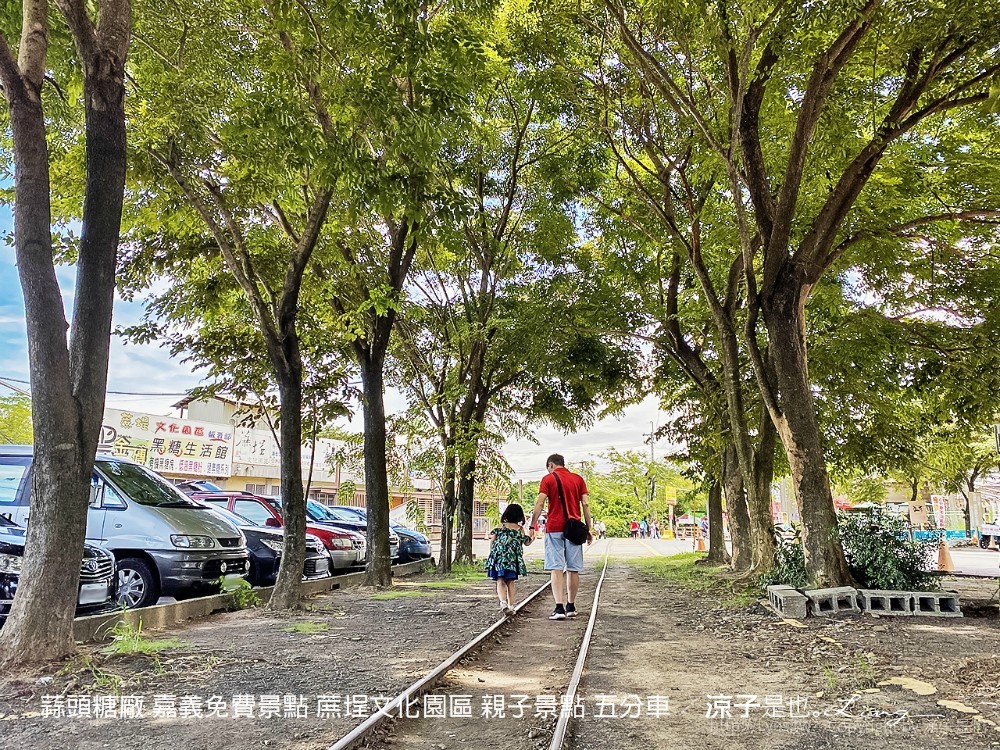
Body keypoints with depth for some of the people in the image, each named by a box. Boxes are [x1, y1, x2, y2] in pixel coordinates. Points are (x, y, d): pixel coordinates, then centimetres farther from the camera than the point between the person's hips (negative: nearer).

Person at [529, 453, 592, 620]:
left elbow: (539, 503, -6)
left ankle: (559, 608, -11)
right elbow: (586, 504, 5)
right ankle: (571, 607, 20)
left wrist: (532, 527, -4)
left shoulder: (548, 479, 2)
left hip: (554, 528, -3)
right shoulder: (578, 479, 10)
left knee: (556, 568, -3)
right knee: (573, 569, 10)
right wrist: (588, 529, 9)